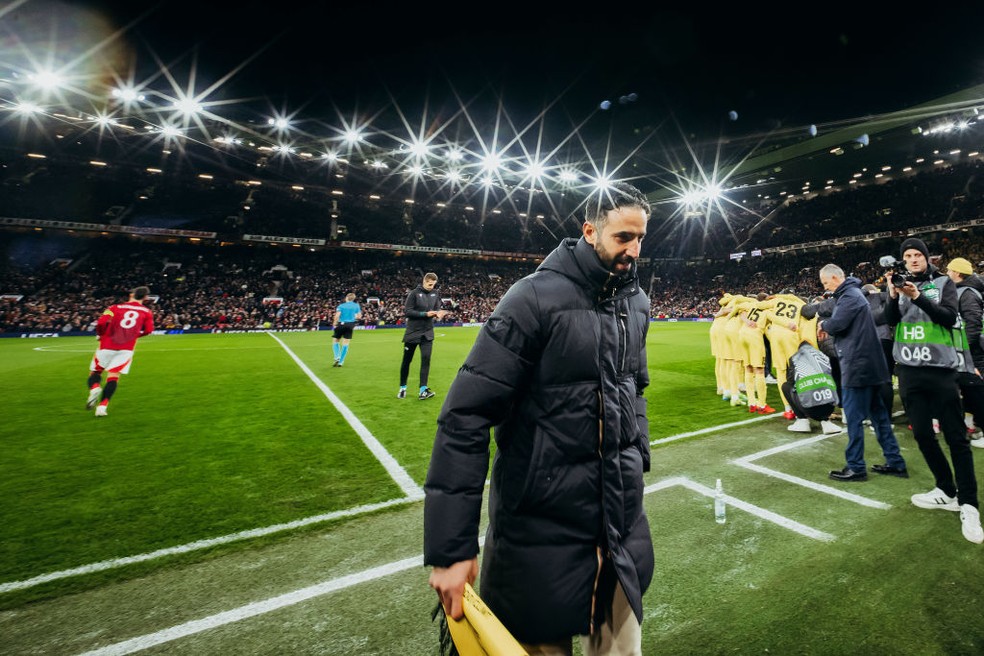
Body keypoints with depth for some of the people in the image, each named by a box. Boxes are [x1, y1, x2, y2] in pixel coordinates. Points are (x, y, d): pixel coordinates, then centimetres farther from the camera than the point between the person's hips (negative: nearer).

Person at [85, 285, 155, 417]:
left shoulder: (115, 307, 1)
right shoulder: (147, 312, 4)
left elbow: (101, 322, -11)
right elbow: (148, 330, 0)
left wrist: (101, 334, 9)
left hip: (107, 346, 0)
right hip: (126, 349, 0)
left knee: (95, 372, 15)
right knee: (113, 376, 3)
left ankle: (94, 388, -16)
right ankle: (102, 406, -7)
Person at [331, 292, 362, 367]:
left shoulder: (341, 306, 1)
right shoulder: (357, 306, 7)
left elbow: (337, 316, -12)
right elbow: (359, 316, 3)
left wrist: (335, 323, 3)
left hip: (341, 324, -1)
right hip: (350, 325, 2)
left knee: (335, 341, 13)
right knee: (345, 344, 4)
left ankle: (337, 357, -5)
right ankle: (341, 362, 5)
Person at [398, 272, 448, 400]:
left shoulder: (435, 294, 2)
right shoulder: (414, 293, -11)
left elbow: (437, 308, 7)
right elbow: (408, 311, -15)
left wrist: (438, 313, -17)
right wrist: (425, 314, -23)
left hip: (427, 333, 3)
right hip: (413, 332, -3)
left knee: (426, 359, -8)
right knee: (407, 360, 8)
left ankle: (423, 390, -6)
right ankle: (402, 388, 23)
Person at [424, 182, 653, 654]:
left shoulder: (636, 301, 5)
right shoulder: (536, 296, -18)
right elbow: (465, 417, -22)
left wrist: (638, 463, 15)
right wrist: (451, 546, -21)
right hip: (542, 526, -6)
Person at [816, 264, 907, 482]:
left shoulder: (850, 296, -15)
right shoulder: (851, 294, 18)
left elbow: (836, 324, -23)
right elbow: (842, 321, 17)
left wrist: (823, 324, -4)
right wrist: (826, 324, 0)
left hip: (857, 364, -10)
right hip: (867, 363, 10)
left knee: (854, 417, -3)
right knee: (878, 414, 15)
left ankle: (856, 467, 4)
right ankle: (895, 462, 23)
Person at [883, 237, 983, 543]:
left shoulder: (943, 283, 4)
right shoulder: (900, 284, 10)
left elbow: (950, 318, -8)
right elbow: (890, 319, -2)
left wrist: (918, 297, -20)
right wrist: (893, 296, -18)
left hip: (940, 370, -2)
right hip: (909, 371, 3)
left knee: (956, 437, -1)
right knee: (922, 434, 7)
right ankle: (947, 491, 23)